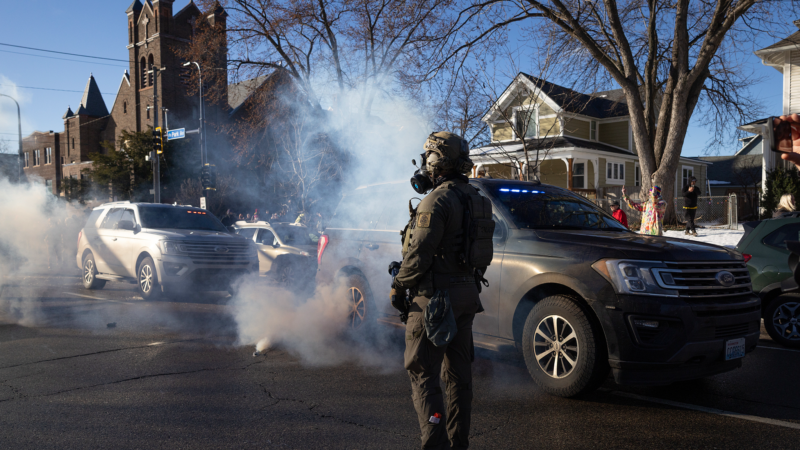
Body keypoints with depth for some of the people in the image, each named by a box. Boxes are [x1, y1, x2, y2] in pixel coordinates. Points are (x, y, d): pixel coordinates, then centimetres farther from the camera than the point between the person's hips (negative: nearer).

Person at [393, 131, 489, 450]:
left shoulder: (438, 200, -17)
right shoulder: (473, 198, 12)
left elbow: (419, 254, -18)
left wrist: (398, 285, -4)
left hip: (436, 296, -9)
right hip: (467, 293, 9)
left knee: (423, 373, -2)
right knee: (459, 373, 15)